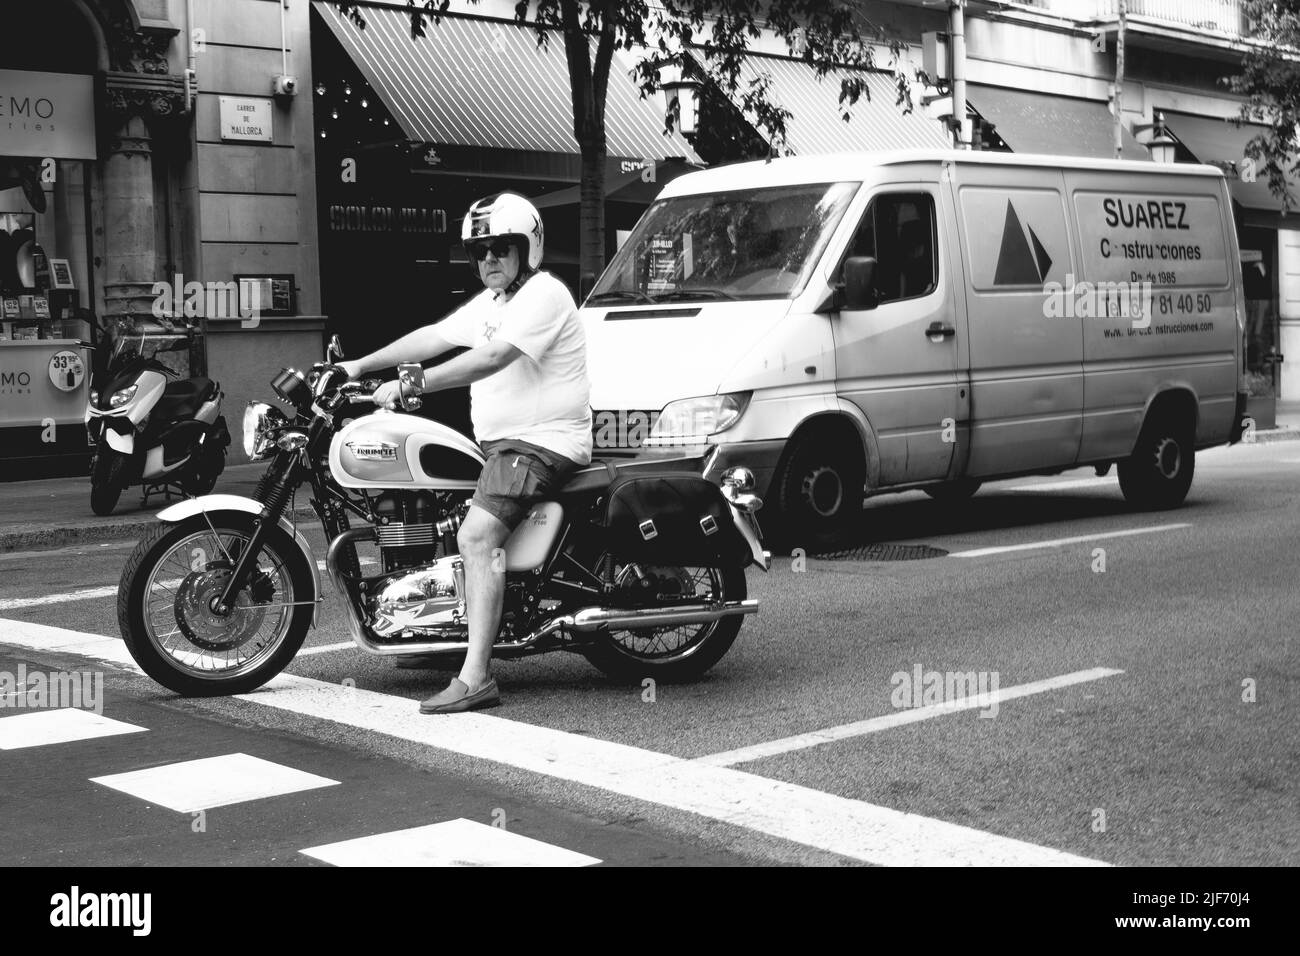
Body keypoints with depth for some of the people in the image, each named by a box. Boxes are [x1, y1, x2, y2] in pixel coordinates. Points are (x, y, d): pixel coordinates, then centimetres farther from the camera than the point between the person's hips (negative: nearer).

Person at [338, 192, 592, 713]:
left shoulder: (543, 295, -13)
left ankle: (475, 678, -29)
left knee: (476, 537, -25)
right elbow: (434, 337, 20)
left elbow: (491, 358, -25)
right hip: (500, 439, 11)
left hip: (542, 442, -11)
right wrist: (361, 366, 14)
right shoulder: (491, 301, 20)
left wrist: (410, 385, -29)